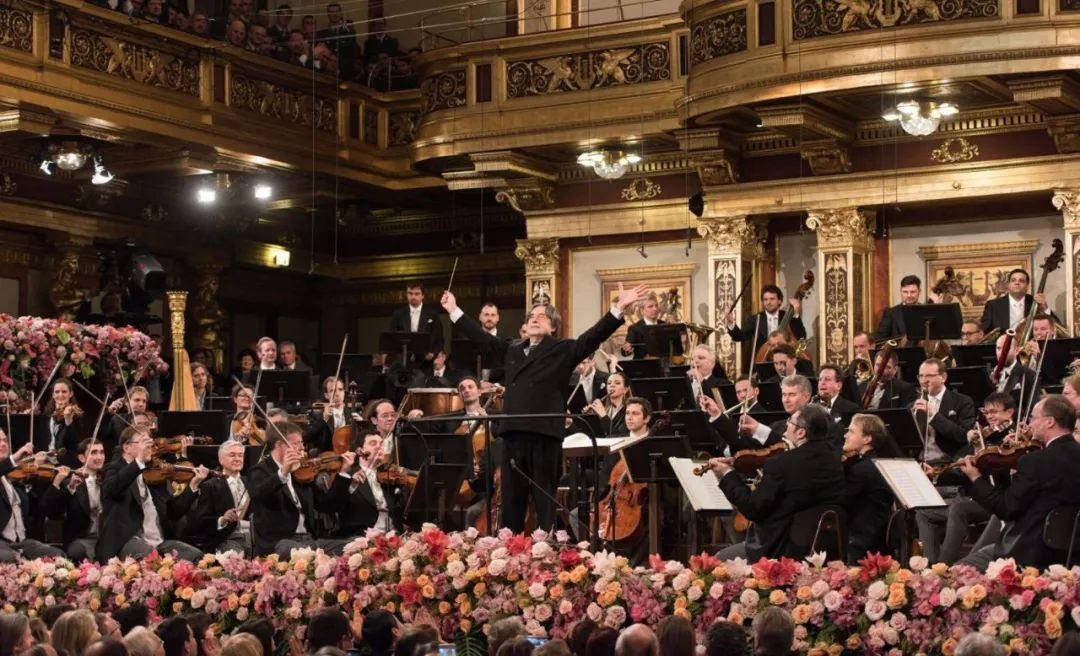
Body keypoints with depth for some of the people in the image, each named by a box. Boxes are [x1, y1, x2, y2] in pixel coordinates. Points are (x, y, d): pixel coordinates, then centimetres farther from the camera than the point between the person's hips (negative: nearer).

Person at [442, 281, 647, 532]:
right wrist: (454, 310, 31)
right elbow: (482, 337, 29)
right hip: (513, 434, 5)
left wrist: (619, 308, -19)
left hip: (544, 434, -5)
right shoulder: (513, 351, 20)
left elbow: (593, 336, -6)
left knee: (544, 502, 0)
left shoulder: (563, 350, 5)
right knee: (511, 501, 10)